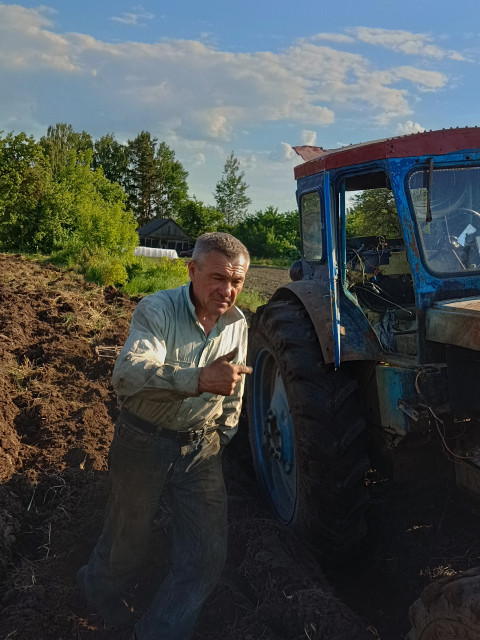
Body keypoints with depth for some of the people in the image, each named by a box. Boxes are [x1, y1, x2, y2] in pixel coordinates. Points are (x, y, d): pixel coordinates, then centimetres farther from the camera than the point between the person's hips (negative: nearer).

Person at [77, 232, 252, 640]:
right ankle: (101, 587, 51)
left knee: (206, 557, 5)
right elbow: (127, 373, -37)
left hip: (201, 445, 4)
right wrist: (199, 380, -51)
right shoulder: (156, 310, -19)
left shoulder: (237, 324, 0)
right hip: (144, 439, -4)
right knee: (129, 541, 15)